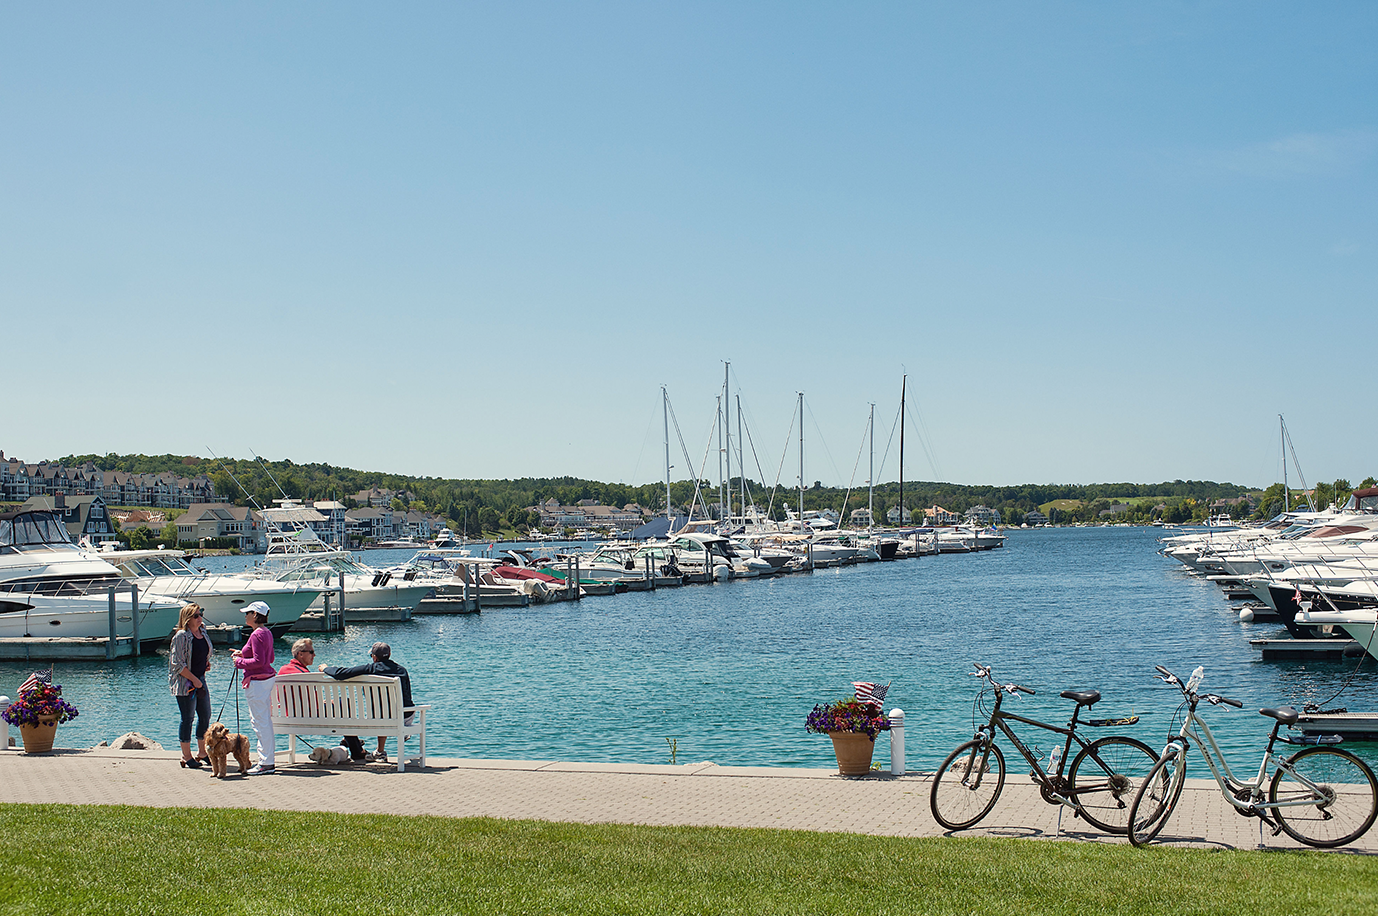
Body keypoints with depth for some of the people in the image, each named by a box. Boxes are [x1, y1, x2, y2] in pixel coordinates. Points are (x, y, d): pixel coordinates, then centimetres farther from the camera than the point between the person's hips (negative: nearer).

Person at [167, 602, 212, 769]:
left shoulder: (202, 632, 9)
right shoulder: (181, 636, -15)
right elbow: (179, 664, -17)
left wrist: (207, 664, 7)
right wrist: (194, 680, -17)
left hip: (200, 681, 8)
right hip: (185, 683, -8)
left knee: (205, 716, 11)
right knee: (188, 718, -2)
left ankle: (202, 753, 24)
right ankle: (186, 756, 7)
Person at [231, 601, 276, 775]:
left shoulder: (257, 635, -17)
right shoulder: (267, 632, 13)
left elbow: (259, 662, -22)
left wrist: (240, 662, -9)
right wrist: (243, 654, 18)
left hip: (257, 681, -11)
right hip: (267, 679, 11)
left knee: (260, 722, -7)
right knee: (264, 720, 16)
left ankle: (266, 764, -5)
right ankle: (267, 760, 21)